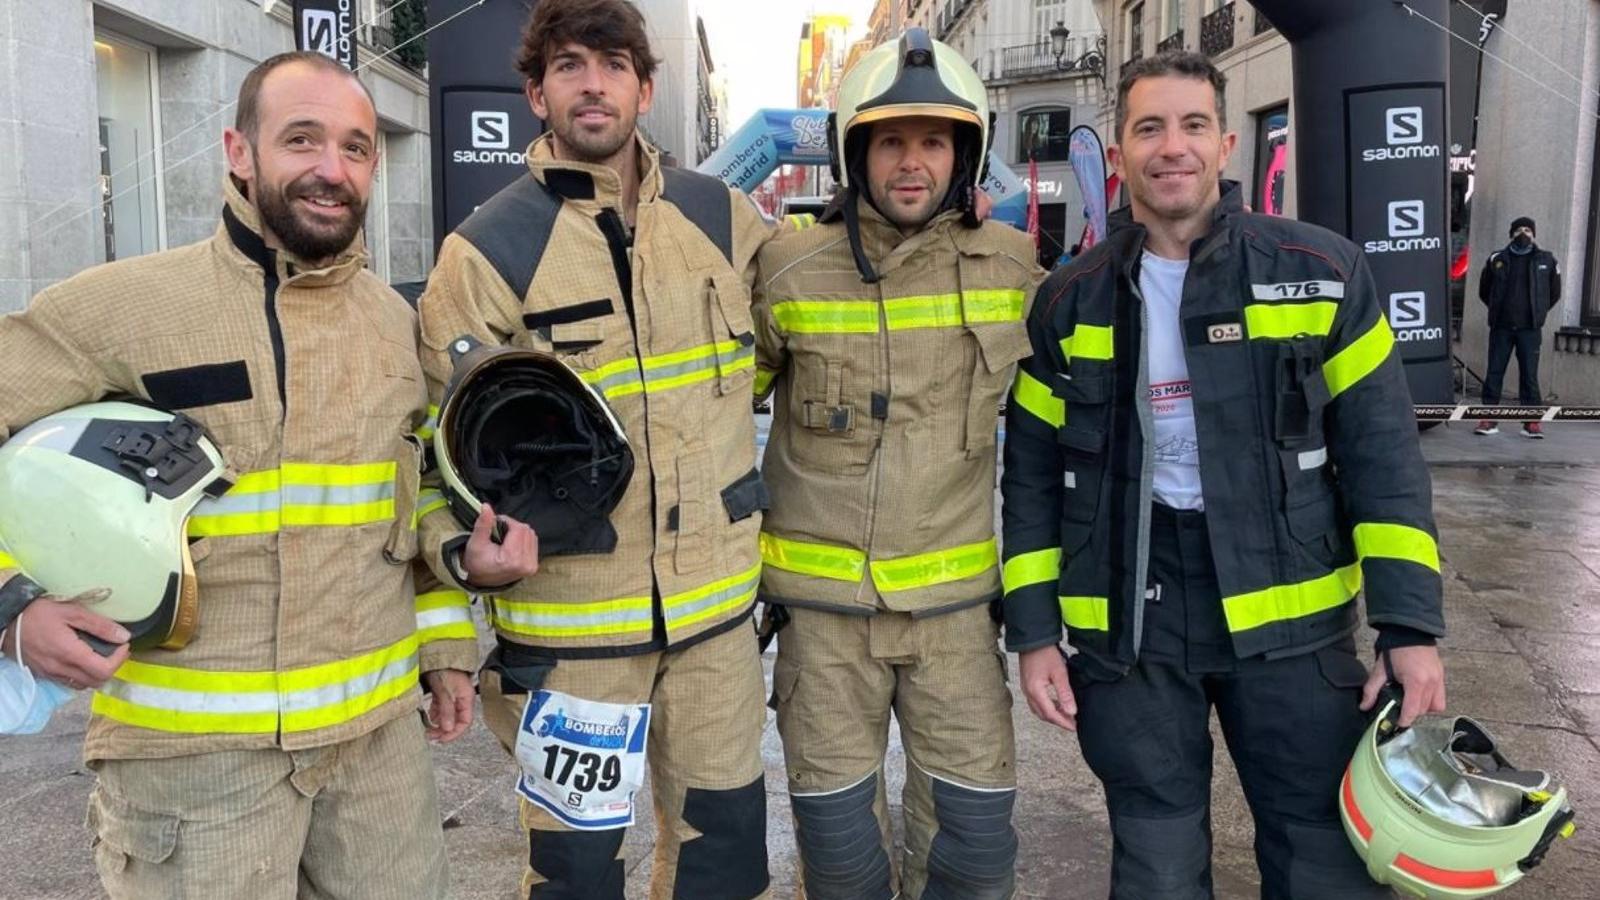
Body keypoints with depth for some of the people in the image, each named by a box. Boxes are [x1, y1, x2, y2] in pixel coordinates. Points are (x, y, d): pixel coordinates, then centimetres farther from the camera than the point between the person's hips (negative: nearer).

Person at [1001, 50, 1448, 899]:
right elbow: (1033, 475, 5)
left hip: (1289, 620, 0)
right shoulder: (1068, 302, 2)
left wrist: (1410, 624, -6)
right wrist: (1034, 631, 0)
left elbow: (1382, 457, -1)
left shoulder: (1323, 272, -1)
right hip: (1127, 627, 1)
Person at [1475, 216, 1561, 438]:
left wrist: (1539, 311, 13)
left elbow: (1555, 292, 17)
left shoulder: (1546, 260, 6)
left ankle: (1532, 421, 2)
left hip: (1530, 328, -1)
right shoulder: (1497, 259, 6)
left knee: (1529, 374, -2)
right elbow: (1484, 291, 18)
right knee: (1494, 372, 0)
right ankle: (1489, 419, 6)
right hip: (1501, 328, 1)